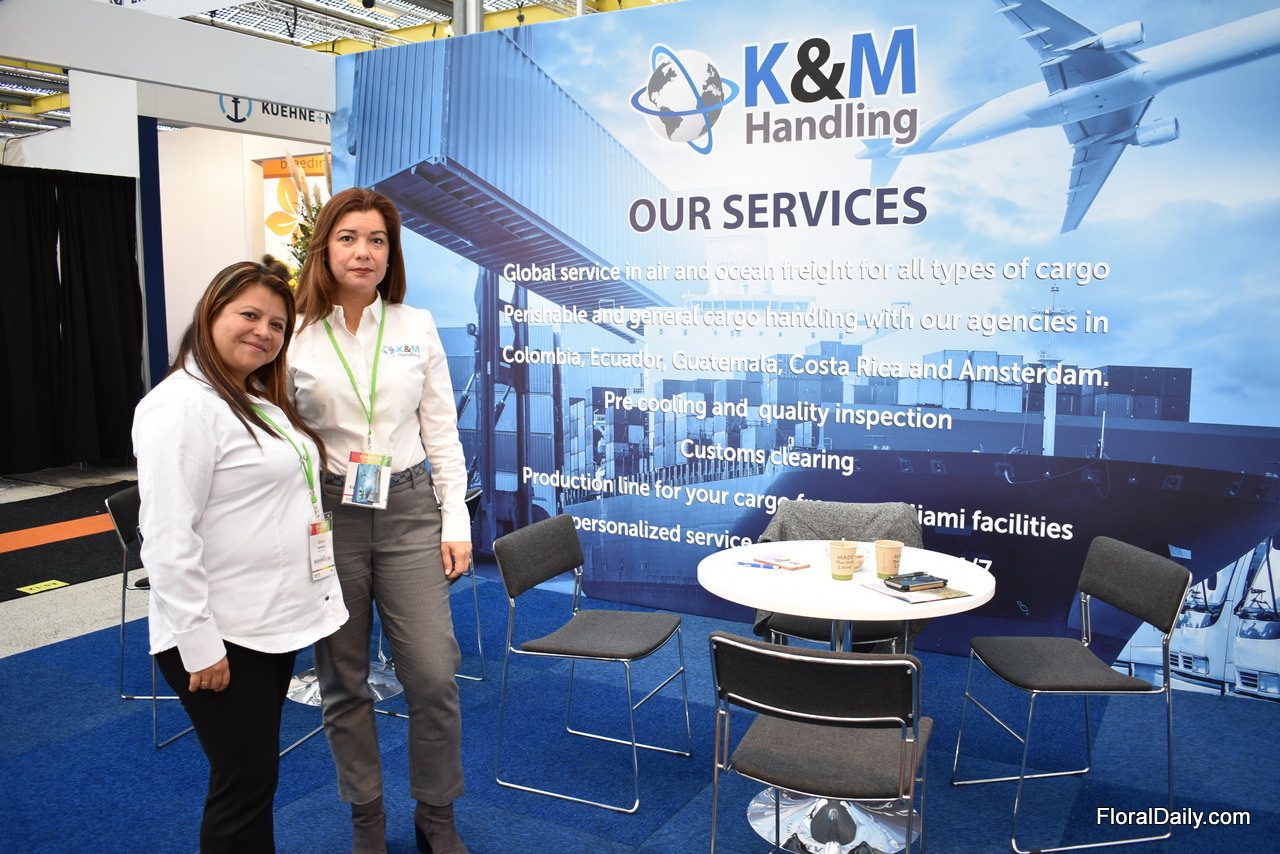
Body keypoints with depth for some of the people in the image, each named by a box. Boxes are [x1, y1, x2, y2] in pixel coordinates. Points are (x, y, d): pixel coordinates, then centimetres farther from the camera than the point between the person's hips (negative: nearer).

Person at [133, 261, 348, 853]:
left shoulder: (262, 401, 13)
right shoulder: (184, 405, -17)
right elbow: (169, 538, -22)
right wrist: (198, 644, -22)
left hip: (274, 625, 9)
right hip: (220, 638, -9)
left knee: (256, 775, 20)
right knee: (244, 786, 2)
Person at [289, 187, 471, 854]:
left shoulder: (417, 328, 3)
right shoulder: (295, 336, -2)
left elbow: (441, 430, 5)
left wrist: (456, 523, 1)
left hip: (409, 511, 1)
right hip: (326, 516, 0)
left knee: (434, 676, -1)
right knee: (342, 683, 11)